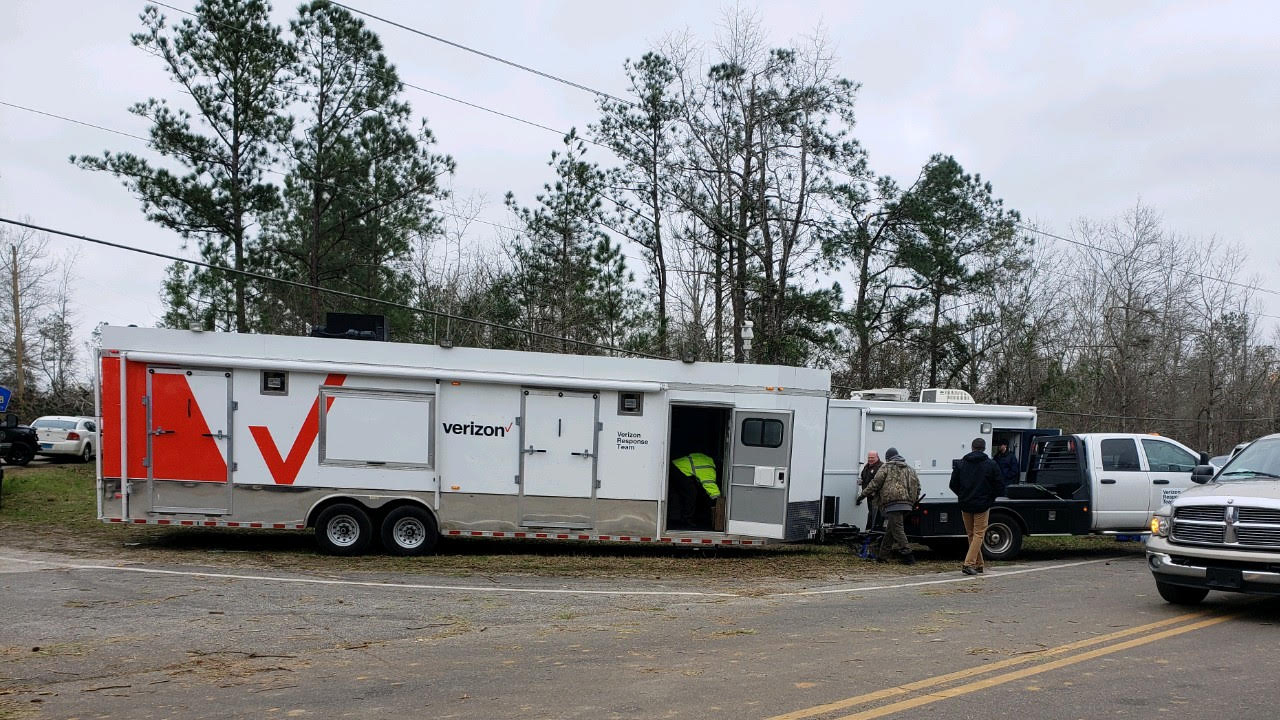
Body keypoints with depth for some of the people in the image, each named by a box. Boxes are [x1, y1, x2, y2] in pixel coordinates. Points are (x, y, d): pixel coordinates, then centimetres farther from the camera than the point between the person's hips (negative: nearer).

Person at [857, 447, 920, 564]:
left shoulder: (887, 467, 4)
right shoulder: (909, 469, 23)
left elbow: (875, 483, -1)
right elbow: (917, 486, 20)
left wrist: (863, 494, 7)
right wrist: (914, 500, 27)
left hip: (893, 502, -7)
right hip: (907, 504, 7)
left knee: (897, 529, -7)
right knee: (890, 529, 14)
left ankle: (907, 556, -14)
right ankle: (882, 555, 18)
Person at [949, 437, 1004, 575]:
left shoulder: (961, 463, 2)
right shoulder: (991, 464, -5)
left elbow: (953, 485, 4)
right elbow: (999, 487, -4)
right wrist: (990, 498, 14)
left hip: (965, 505, 3)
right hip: (982, 505, -3)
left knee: (971, 534, 14)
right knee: (979, 534, 1)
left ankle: (978, 564, 18)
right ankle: (969, 564, -11)